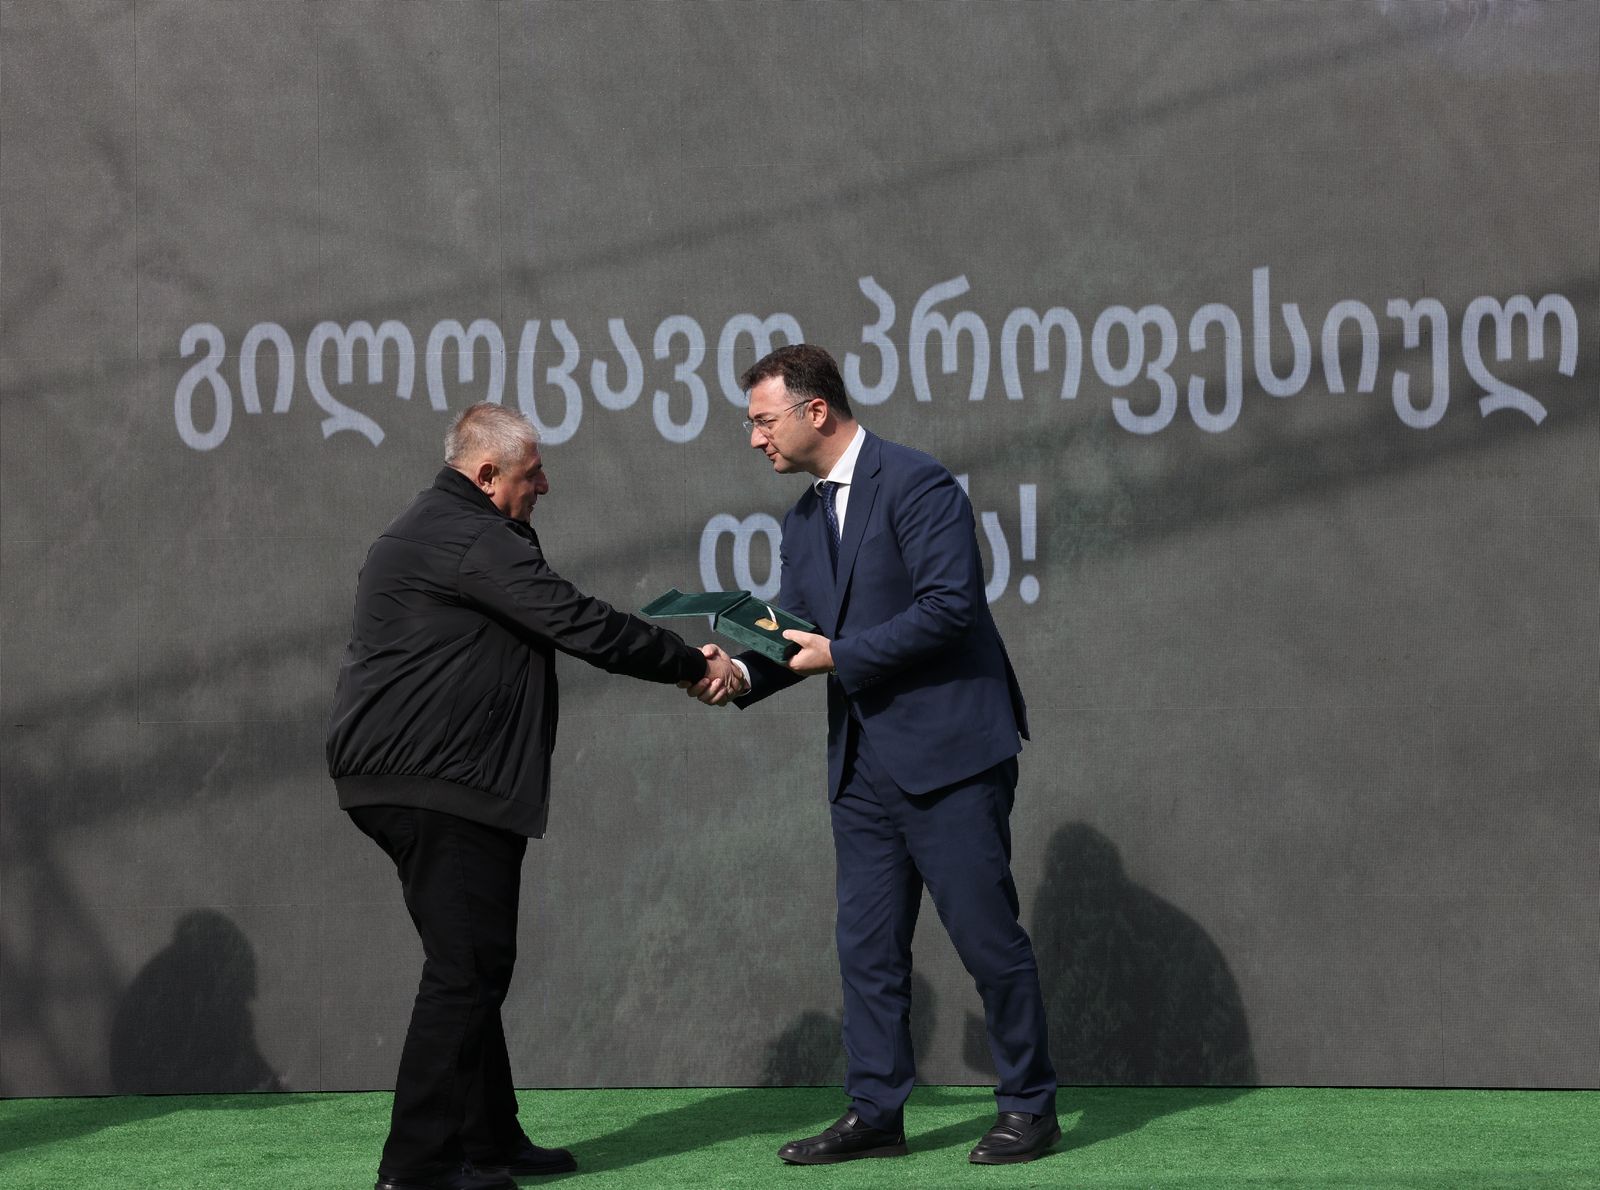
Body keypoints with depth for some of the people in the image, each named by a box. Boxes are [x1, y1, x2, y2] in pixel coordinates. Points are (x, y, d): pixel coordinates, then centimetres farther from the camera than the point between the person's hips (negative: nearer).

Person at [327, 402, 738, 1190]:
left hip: (416, 780, 11)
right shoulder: (467, 539, -14)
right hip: (436, 782, -11)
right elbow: (579, 624, -16)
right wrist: (694, 666, -7)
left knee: (473, 964, 15)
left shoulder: (436, 531, 22)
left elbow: (556, 624, 22)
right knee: (466, 967, -8)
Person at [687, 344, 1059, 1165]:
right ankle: (874, 1112, 15)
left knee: (986, 935, -1)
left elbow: (950, 604, -20)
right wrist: (741, 673, -9)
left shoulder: (917, 484, -11)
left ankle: (1029, 1106, 11)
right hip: (864, 764, 8)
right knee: (868, 945, 8)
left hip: (947, 753, -8)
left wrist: (840, 655, -16)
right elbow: (792, 634, 12)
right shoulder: (803, 523, 15)